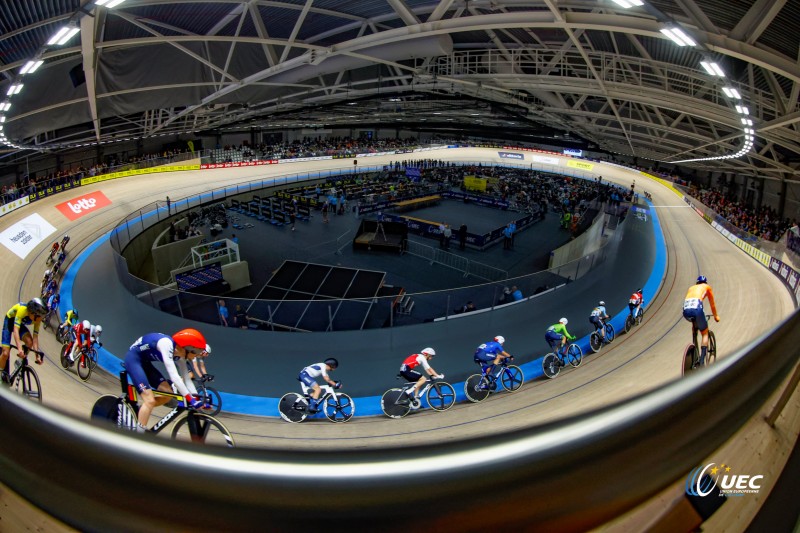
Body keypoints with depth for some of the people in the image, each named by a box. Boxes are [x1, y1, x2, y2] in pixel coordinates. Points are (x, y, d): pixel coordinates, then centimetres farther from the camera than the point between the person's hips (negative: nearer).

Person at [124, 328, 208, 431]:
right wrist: (190, 399, -39)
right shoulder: (167, 344, -32)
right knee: (150, 400, -18)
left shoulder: (180, 352, -7)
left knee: (168, 394, -3)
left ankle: (140, 411, 15)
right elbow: (174, 376, -38)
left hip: (144, 361, 9)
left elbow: (186, 378, -2)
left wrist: (196, 398, -11)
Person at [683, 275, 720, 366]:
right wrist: (716, 316, 50)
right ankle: (702, 361, 3)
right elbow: (712, 304, 35)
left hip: (686, 310, 3)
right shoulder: (707, 287, 27)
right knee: (705, 333, 17)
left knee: (694, 324, 36)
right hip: (696, 308, -3)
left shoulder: (691, 288, 34)